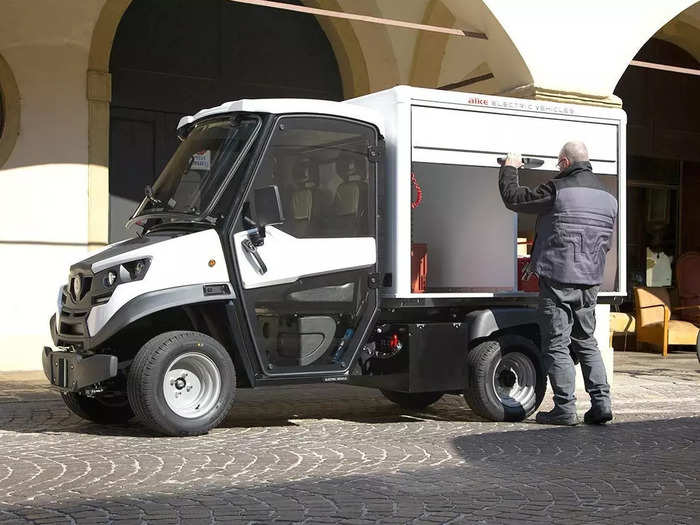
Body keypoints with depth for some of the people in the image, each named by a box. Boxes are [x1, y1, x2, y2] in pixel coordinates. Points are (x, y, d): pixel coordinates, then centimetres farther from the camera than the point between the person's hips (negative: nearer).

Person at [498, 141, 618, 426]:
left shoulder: (558, 189, -12)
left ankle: (565, 408, -2)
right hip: (590, 282, 7)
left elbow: (513, 198, -5)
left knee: (557, 345, -1)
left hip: (557, 281, -7)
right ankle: (601, 402, 10)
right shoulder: (607, 196, 13)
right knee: (586, 343, 16)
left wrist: (509, 169, 12)